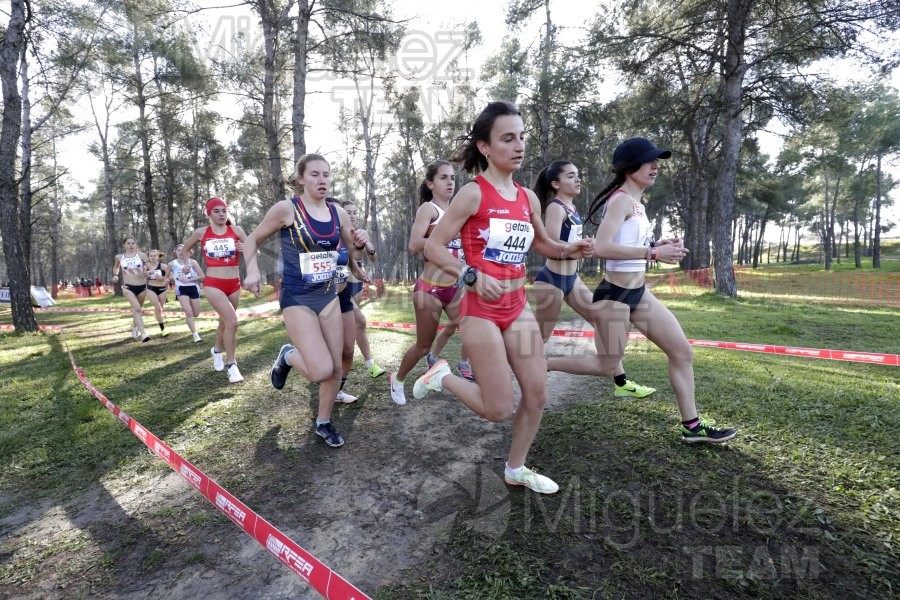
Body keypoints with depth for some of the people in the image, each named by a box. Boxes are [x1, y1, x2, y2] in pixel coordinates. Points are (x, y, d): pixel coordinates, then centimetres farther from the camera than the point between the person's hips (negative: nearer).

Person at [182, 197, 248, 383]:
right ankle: (231, 364, -6)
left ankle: (217, 350, 47)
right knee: (232, 321, -19)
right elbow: (185, 249, 19)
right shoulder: (201, 232, 1)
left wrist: (246, 249, -16)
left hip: (234, 284, 3)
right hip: (213, 284, -3)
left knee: (225, 321, 18)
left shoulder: (236, 231, 0)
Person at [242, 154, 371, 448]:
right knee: (321, 371, -16)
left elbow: (352, 250, 15)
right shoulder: (286, 208, -10)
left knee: (336, 367, 7)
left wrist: (361, 244, -7)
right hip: (297, 299, -5)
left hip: (329, 296, 5)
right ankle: (288, 356, 19)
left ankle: (323, 423, 30)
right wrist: (252, 272, -14)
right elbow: (253, 240, 2)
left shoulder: (339, 213, 3)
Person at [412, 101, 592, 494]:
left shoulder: (529, 198, 7)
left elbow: (541, 244, 23)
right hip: (481, 311, -7)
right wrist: (472, 275, -25)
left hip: (518, 307, 7)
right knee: (499, 409, -2)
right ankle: (442, 377, 23)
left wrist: (570, 251, 3)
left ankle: (516, 469, 30)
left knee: (537, 394, 9)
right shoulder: (473, 193, -12)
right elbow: (432, 247, -12)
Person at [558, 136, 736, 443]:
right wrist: (654, 253, -27)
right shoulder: (621, 199, -16)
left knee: (682, 351, 8)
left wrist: (659, 245, 5)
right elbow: (602, 247, -29)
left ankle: (692, 426, 19)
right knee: (607, 366, 3)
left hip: (638, 292, 9)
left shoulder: (636, 203, 13)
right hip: (615, 294, -9)